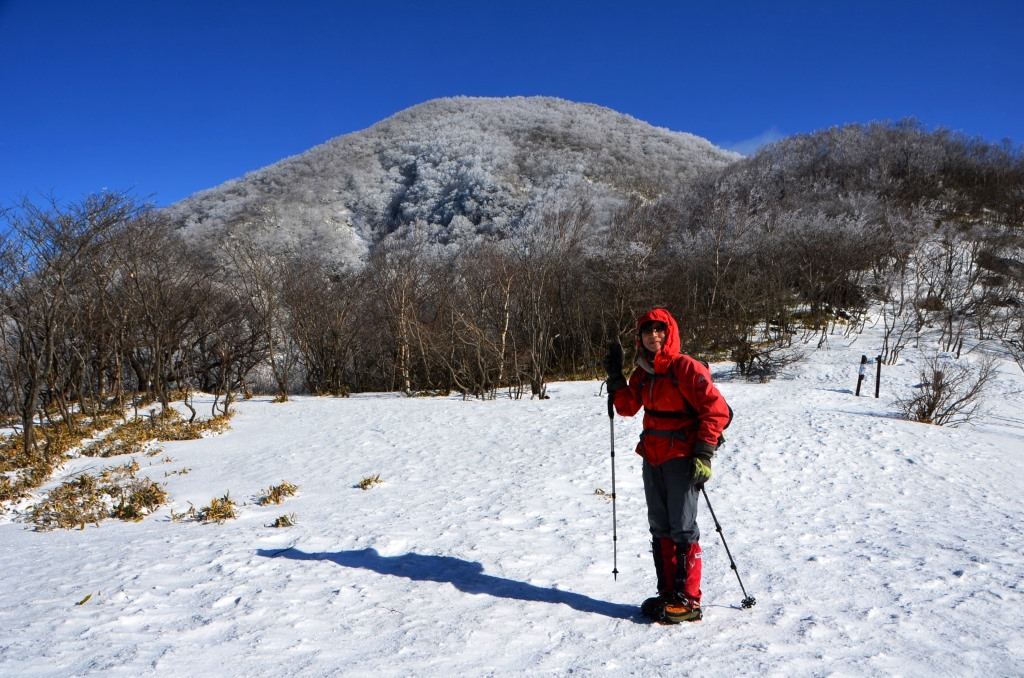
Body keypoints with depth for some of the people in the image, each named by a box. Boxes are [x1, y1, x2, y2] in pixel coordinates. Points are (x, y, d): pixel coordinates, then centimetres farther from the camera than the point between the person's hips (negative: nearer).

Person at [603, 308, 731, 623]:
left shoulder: (685, 367, -13)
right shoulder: (643, 372, 10)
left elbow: (716, 409, -15)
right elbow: (627, 407, 18)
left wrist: (704, 453, -19)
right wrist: (615, 376, 6)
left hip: (682, 459, -8)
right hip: (652, 458, 8)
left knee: (682, 529, -4)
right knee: (660, 528, 12)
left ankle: (688, 600, 4)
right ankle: (667, 594, 21)